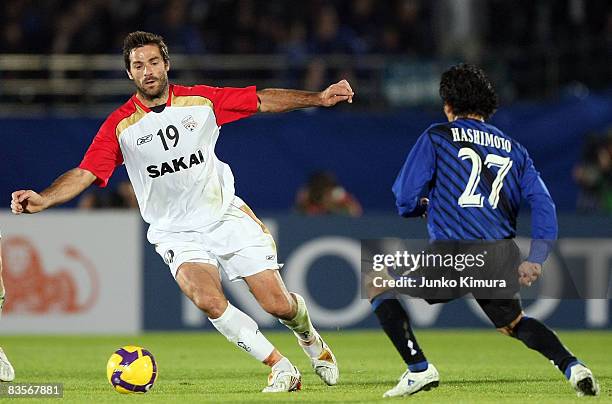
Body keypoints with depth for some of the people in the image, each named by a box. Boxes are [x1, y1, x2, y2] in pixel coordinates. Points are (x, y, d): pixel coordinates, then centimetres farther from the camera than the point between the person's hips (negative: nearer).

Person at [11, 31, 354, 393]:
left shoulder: (201, 100, -2)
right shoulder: (120, 126, -7)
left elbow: (263, 101, 7)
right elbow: (85, 173, -15)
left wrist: (318, 98, 3)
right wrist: (44, 199, -32)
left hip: (227, 216, 1)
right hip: (178, 234, -1)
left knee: (279, 305, -5)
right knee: (209, 301, -29)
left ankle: (310, 339, 32)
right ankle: (280, 366, -13)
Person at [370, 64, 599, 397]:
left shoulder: (436, 137, 5)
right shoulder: (512, 148, 18)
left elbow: (405, 200, 1)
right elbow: (542, 202, 8)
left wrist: (423, 206, 24)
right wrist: (536, 259, 3)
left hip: (453, 257, -5)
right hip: (503, 259, 5)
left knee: (380, 289, 14)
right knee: (513, 323, 30)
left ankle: (419, 369, 0)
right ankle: (571, 366, 8)